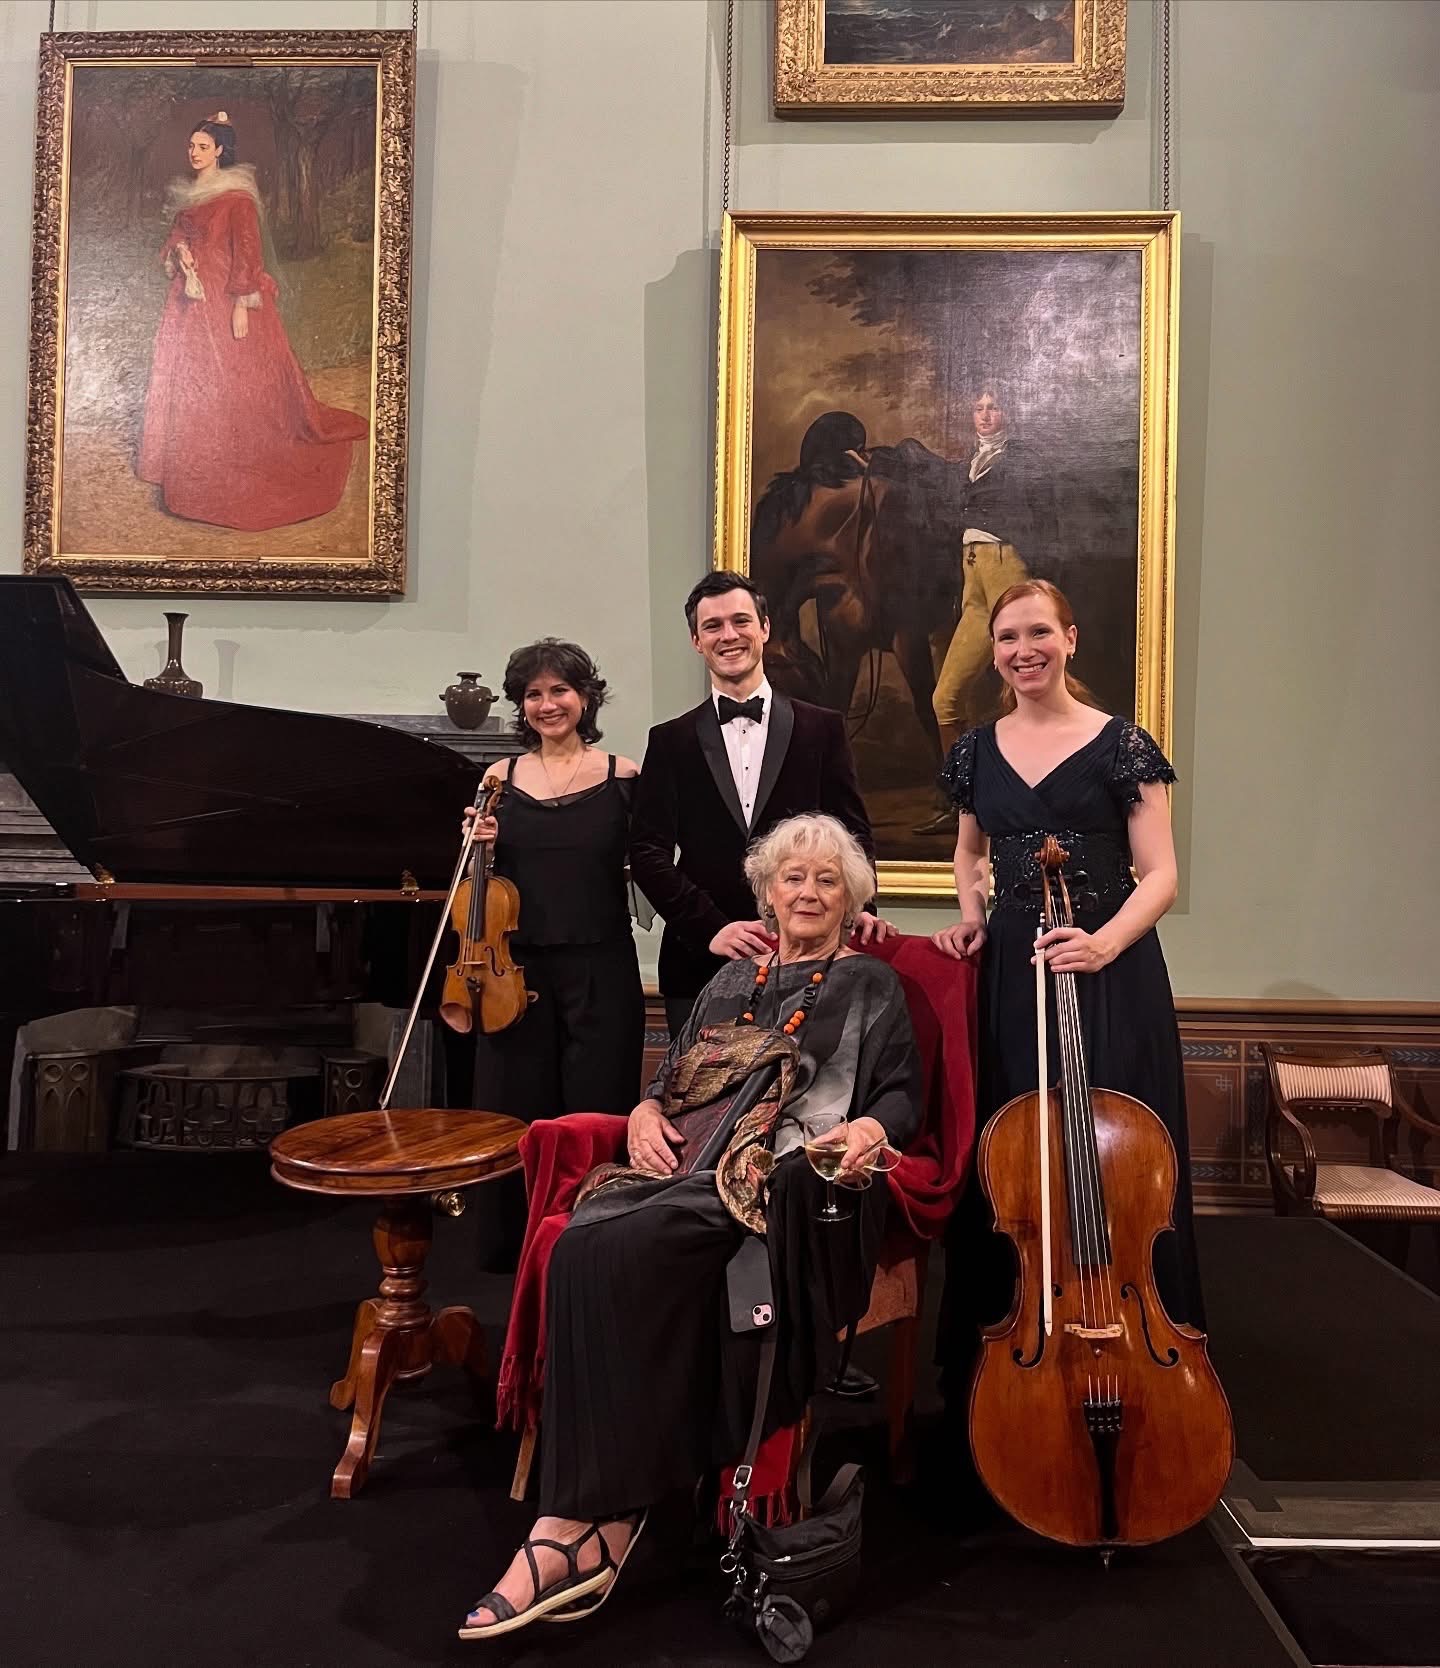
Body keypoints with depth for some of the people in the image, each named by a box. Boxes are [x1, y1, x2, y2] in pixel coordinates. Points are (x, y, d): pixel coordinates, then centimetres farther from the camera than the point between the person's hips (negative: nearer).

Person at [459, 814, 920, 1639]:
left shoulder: (870, 986, 15)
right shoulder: (733, 980, 29)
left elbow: (904, 1098, 7)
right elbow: (674, 1076, 27)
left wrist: (870, 1129, -16)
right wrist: (646, 1112, 4)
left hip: (789, 1190, -5)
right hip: (686, 1170, 5)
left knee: (624, 1254, -32)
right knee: (587, 1248, -29)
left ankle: (585, 1519, -24)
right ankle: (602, 1510, -28)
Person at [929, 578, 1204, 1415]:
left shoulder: (1121, 743, -3)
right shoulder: (978, 749, 9)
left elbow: (1160, 877, -7)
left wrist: (1107, 941, -24)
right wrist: (972, 913, 7)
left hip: (1109, 975, -3)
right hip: (1010, 975, 4)